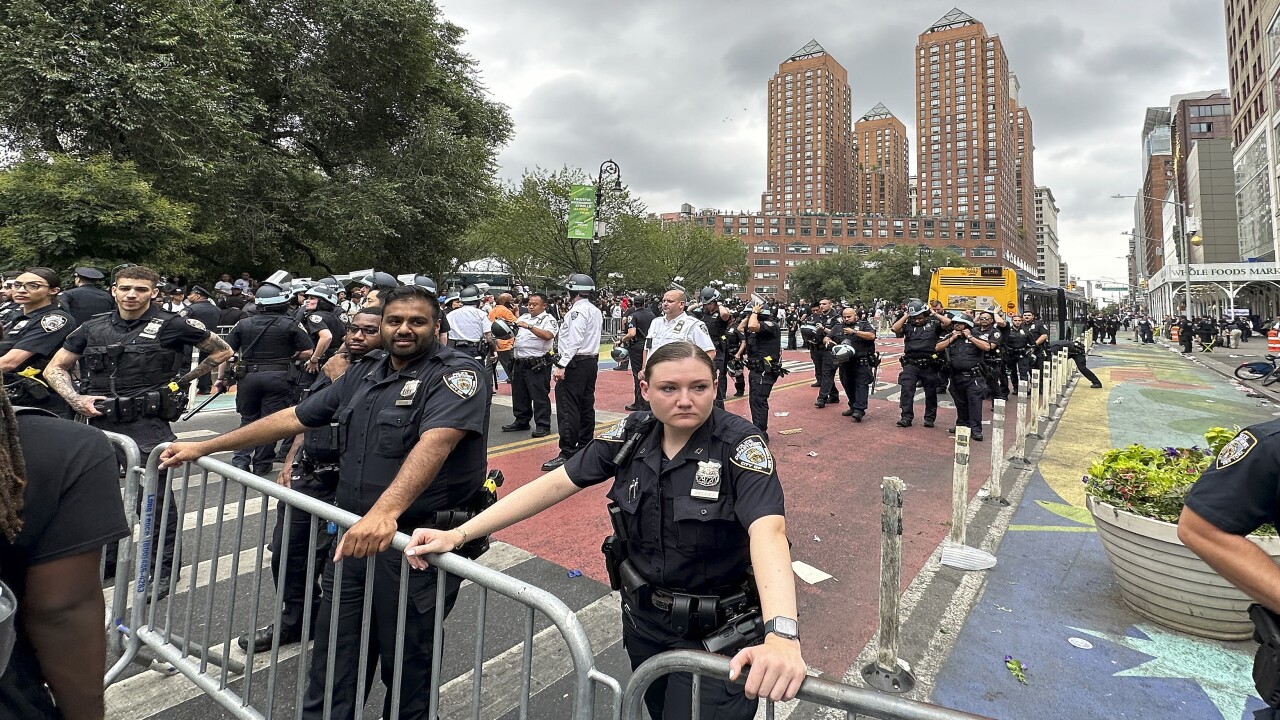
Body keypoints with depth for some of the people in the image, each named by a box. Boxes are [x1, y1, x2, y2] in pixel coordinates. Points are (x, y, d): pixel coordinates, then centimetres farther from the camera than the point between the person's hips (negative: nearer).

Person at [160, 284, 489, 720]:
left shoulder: (458, 372, -11)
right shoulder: (364, 377, 13)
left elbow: (435, 443, -28)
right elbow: (292, 418, 20)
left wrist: (385, 510, -40)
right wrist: (203, 447, 23)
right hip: (354, 536, 7)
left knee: (406, 672, 9)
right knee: (332, 670, 16)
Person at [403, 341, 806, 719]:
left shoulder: (740, 444, -22)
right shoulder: (634, 435, -9)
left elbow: (768, 530, -36)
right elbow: (554, 485, -9)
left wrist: (781, 635, -53)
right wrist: (459, 534, -14)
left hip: (714, 632, -4)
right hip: (642, 618, 5)